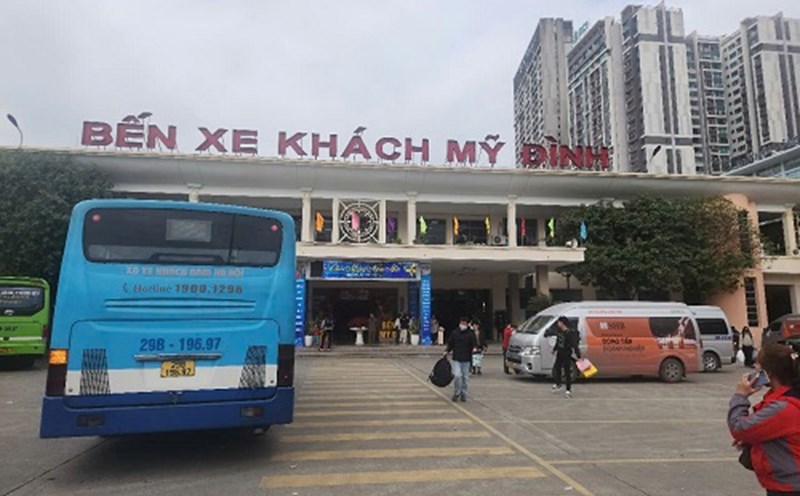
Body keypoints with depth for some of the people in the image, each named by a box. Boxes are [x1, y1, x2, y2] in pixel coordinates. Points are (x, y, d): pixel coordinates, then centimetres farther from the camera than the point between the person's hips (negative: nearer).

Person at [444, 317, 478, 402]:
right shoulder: (454, 333, 5)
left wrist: (474, 348, -22)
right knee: (457, 375, -12)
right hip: (456, 359, -1)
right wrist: (446, 351, -3)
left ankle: (463, 394, 22)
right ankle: (456, 393, 5)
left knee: (465, 377, 7)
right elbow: (450, 344, 12)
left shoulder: (471, 334, 2)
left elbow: (474, 344, 0)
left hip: (466, 360, 1)